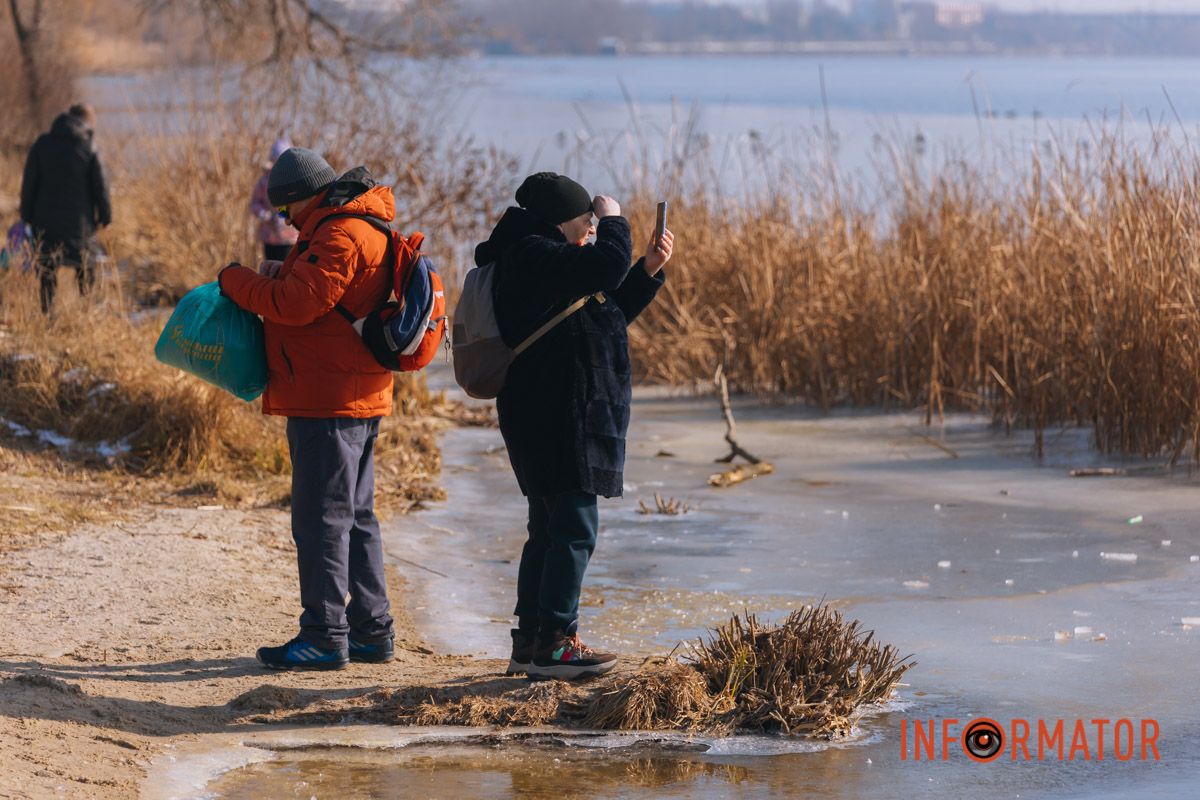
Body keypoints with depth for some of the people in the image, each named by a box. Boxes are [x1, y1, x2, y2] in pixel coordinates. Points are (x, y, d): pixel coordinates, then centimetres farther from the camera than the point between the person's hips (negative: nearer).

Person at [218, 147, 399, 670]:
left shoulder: (340, 236, -17)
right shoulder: (363, 227, 17)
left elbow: (296, 304, -23)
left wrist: (236, 281, -10)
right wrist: (281, 274, 7)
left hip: (327, 403, -11)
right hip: (358, 398, 11)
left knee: (322, 519, -7)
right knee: (355, 517, 15)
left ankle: (325, 637, -5)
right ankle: (372, 631, 20)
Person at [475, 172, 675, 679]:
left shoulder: (542, 257, 20)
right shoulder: (532, 255, -13)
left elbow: (612, 313, 27)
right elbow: (608, 266, -26)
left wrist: (649, 270, 16)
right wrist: (614, 222, -7)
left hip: (565, 415, 11)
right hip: (557, 416, -11)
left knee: (550, 531, 13)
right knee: (575, 527, -11)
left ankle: (530, 643, 17)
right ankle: (553, 643, -10)